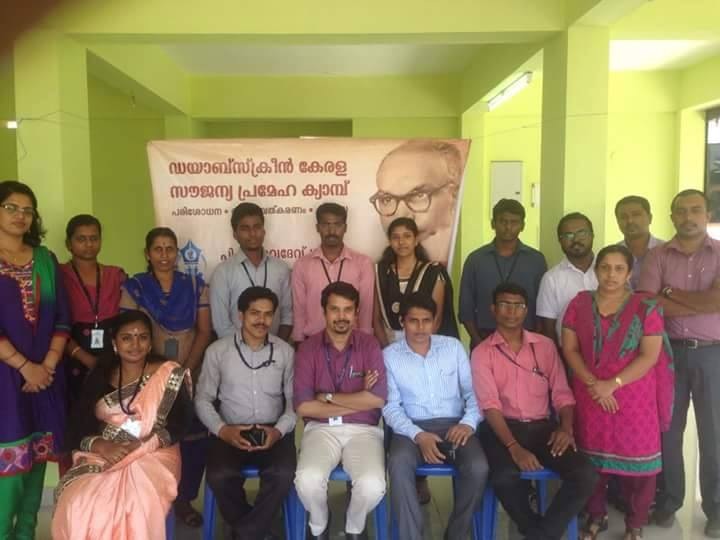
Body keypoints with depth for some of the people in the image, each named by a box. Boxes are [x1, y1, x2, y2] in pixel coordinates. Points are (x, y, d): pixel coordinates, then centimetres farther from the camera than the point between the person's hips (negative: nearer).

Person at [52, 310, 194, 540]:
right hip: (102, 456, 3)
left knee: (135, 508, -33)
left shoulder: (170, 374, 1)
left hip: (153, 457, -3)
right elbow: (76, 429, 6)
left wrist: (142, 446, -20)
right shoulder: (99, 377, 10)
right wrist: (100, 445, -15)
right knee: (78, 506, -28)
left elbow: (178, 426, -5)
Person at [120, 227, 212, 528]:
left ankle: (184, 499, 13)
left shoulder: (195, 285, 7)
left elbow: (204, 331, 3)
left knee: (194, 438, -8)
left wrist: (185, 369, -8)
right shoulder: (134, 287, 2)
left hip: (192, 376, 1)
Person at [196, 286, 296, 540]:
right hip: (231, 431, 0)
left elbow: (294, 399, 5)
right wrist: (222, 429, -13)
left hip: (273, 431, 1)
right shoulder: (217, 350, 2)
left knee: (283, 474, -28)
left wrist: (279, 430, -13)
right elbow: (203, 399, 4)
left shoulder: (285, 351, 5)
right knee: (219, 476, -28)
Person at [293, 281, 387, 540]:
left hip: (363, 429, 0)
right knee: (308, 480, -28)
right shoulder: (308, 348, -1)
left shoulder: (369, 345, 0)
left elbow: (378, 399, -12)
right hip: (321, 429, 0)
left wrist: (328, 396, -10)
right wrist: (358, 401, -11)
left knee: (372, 485, -26)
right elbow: (303, 406, -11)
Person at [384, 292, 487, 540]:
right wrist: (418, 435, -19)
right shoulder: (389, 355, 1)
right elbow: (390, 407, -3)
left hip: (453, 424, 1)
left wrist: (469, 422, -13)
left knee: (478, 467, -27)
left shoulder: (454, 346, 7)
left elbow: (473, 391, 7)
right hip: (412, 427, -1)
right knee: (398, 464, -33)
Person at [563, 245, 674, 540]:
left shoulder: (646, 307, -5)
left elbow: (650, 356, -9)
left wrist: (613, 383, -17)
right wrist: (593, 383, -12)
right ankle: (596, 515, 27)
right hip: (590, 394, 2)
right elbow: (569, 349, 0)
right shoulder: (579, 303, 2)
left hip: (634, 396, -2)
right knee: (592, 456, 9)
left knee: (635, 457, 2)